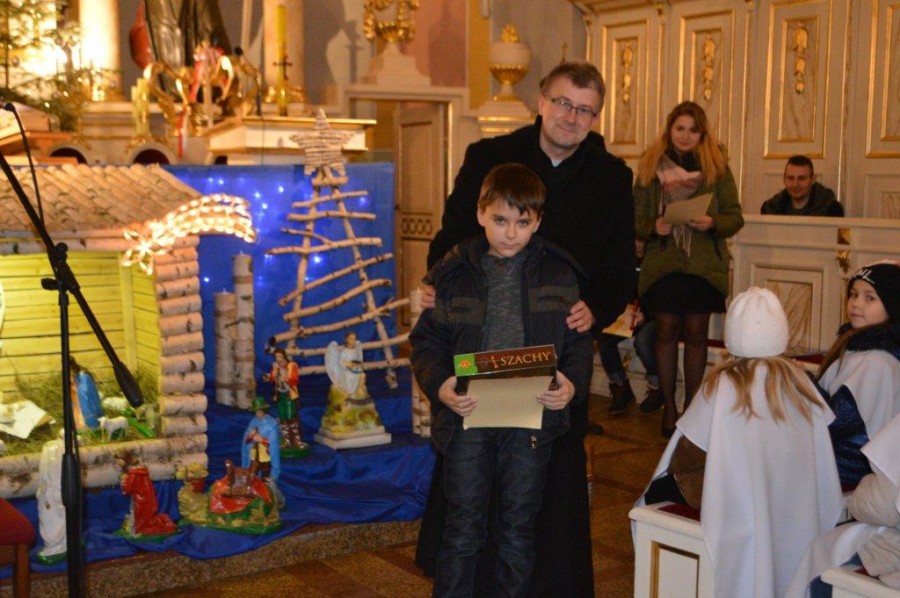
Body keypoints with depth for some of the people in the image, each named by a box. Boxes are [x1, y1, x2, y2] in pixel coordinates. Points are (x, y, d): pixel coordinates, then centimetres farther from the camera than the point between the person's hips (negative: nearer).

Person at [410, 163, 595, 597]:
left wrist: (572, 384, -13)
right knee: (463, 528, 8)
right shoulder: (455, 271, 0)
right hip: (467, 415, -1)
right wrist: (440, 385, -16)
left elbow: (579, 340, 6)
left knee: (519, 528, 13)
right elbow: (426, 340, 2)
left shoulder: (558, 272, 3)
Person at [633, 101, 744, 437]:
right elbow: (636, 218, 4)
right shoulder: (650, 167, 5)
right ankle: (669, 408, 15)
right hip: (662, 262, 0)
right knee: (666, 332, 4)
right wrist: (653, 227, -16)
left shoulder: (716, 167, 5)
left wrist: (712, 223, -15)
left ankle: (691, 407, 17)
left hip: (703, 265, 0)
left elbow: (735, 217, 4)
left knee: (696, 334, 5)